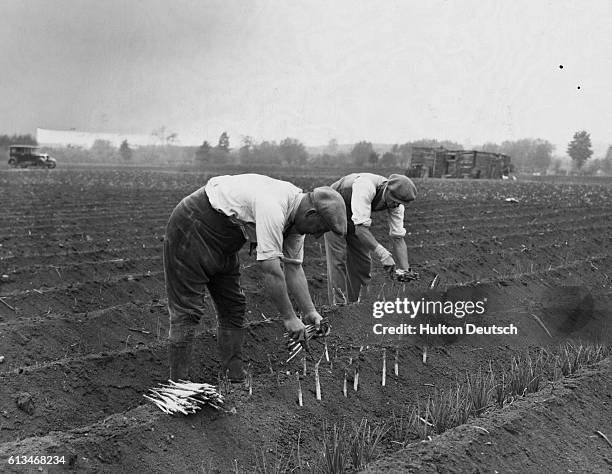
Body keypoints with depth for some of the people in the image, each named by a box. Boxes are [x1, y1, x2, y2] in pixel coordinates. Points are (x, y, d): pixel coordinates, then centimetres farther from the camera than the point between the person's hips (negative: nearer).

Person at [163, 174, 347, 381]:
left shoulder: (294, 215, -4)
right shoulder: (273, 208, -34)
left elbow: (293, 267, 3)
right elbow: (271, 270, -34)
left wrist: (309, 311, -3)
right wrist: (289, 317, -26)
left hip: (222, 245, 10)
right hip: (190, 230, -10)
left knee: (233, 309, 9)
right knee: (187, 311, -9)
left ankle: (235, 380, 15)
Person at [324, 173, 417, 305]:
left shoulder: (396, 202, -20)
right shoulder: (366, 187, -41)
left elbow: (398, 237, -16)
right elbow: (360, 228, -45)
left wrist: (405, 271, -24)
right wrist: (384, 255, -50)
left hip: (354, 218, 6)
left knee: (363, 260, 3)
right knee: (338, 258, -15)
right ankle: (338, 304, -12)